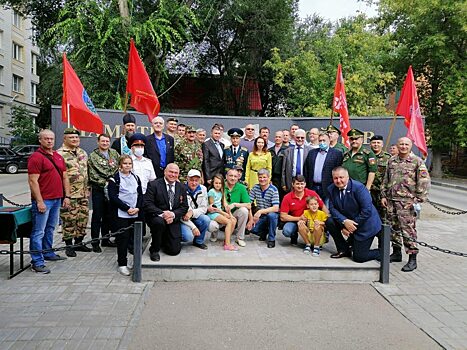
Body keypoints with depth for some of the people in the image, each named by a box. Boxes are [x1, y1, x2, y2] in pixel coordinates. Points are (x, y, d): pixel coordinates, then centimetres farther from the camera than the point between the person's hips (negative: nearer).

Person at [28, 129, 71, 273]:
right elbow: (33, 181, -15)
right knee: (39, 232, -2)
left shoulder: (58, 156, 14)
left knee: (50, 229, 19)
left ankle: (48, 253, 32)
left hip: (57, 199, 8)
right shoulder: (36, 157, -9)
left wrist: (67, 196, 11)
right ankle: (37, 262, 3)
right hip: (43, 201, -8)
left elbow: (65, 177, 18)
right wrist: (39, 201, -19)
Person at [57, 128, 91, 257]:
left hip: (83, 194, 7)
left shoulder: (83, 152, 14)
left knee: (83, 218, 12)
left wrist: (87, 189, 19)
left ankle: (79, 242, 25)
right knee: (69, 220, -1)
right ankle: (69, 245, 12)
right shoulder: (60, 154, -10)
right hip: (69, 194, -7)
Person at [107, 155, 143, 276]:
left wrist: (137, 208, -5)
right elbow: (113, 197, -11)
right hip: (120, 214, -5)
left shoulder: (136, 178, 13)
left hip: (134, 214, 5)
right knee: (122, 238, -4)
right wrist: (127, 208, -15)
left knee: (129, 237, 8)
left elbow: (140, 194, 11)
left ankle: (123, 259, 24)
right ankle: (122, 264, 3)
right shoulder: (114, 179, -3)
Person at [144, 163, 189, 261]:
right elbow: (147, 204, -14)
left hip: (173, 220, 3)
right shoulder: (154, 185, -7)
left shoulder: (182, 188, 6)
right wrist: (162, 213, -27)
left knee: (174, 250, -6)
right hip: (156, 217, -3)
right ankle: (154, 250, -13)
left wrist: (173, 214, -17)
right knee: (159, 222, -39)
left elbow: (184, 207, 3)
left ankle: (164, 240, 32)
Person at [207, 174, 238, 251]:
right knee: (229, 222, -22)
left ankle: (226, 241, -3)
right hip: (213, 213, -7)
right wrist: (224, 214, -11)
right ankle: (227, 244, -22)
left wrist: (230, 214, -8)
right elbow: (212, 207, -11)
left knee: (234, 221, -10)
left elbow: (225, 204, 5)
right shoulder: (211, 191, -10)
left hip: (220, 212, 7)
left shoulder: (221, 191, 11)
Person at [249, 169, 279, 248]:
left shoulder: (273, 190, -15)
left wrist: (261, 211, -35)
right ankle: (264, 232, 15)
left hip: (272, 216, -4)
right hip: (259, 216, 4)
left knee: (271, 215, -37)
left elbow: (276, 208, -25)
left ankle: (271, 239, -13)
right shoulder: (255, 188, -2)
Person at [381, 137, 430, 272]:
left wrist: (419, 199, -13)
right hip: (391, 200, 6)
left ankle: (412, 258, 1)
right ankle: (396, 253, 27)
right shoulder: (391, 161, 13)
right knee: (394, 227, 13)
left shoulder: (417, 161, -2)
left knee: (408, 229, -7)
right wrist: (383, 196, 12)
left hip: (407, 201, -5)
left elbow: (424, 182, -7)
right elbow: (385, 180, 18)